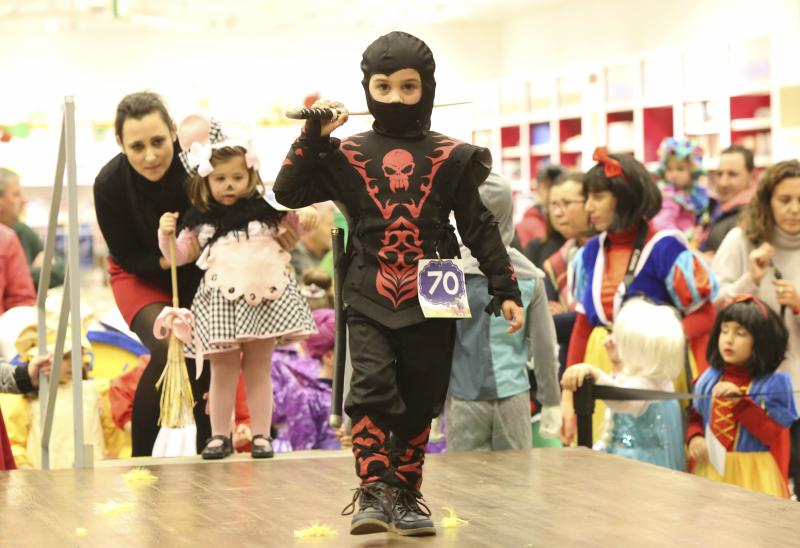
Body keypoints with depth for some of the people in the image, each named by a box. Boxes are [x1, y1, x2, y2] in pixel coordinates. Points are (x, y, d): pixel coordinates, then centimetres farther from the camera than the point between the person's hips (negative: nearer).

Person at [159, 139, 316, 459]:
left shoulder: (267, 208, 5)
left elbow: (300, 224, 18)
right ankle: (219, 436, 15)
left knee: (258, 370, 8)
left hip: (265, 296, 0)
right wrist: (166, 233, -6)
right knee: (223, 371, 6)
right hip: (221, 299, 0)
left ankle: (261, 435, 14)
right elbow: (178, 255, 10)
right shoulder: (200, 219, 5)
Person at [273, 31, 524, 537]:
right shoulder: (347, 155, 4)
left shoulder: (450, 157, 3)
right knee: (372, 390, -18)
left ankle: (406, 495, 20)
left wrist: (506, 289, 2)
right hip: (370, 301, -1)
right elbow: (288, 193, 0)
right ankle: (373, 493, -18)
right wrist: (313, 138, -8)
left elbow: (479, 228, 6)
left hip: (430, 304, 1)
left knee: (419, 403, 8)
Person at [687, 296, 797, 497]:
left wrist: (741, 402, -23)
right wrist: (694, 438, -6)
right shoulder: (710, 378, 5)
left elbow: (773, 435, -14)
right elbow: (696, 417, 15)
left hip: (752, 475, -3)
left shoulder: (774, 384, -7)